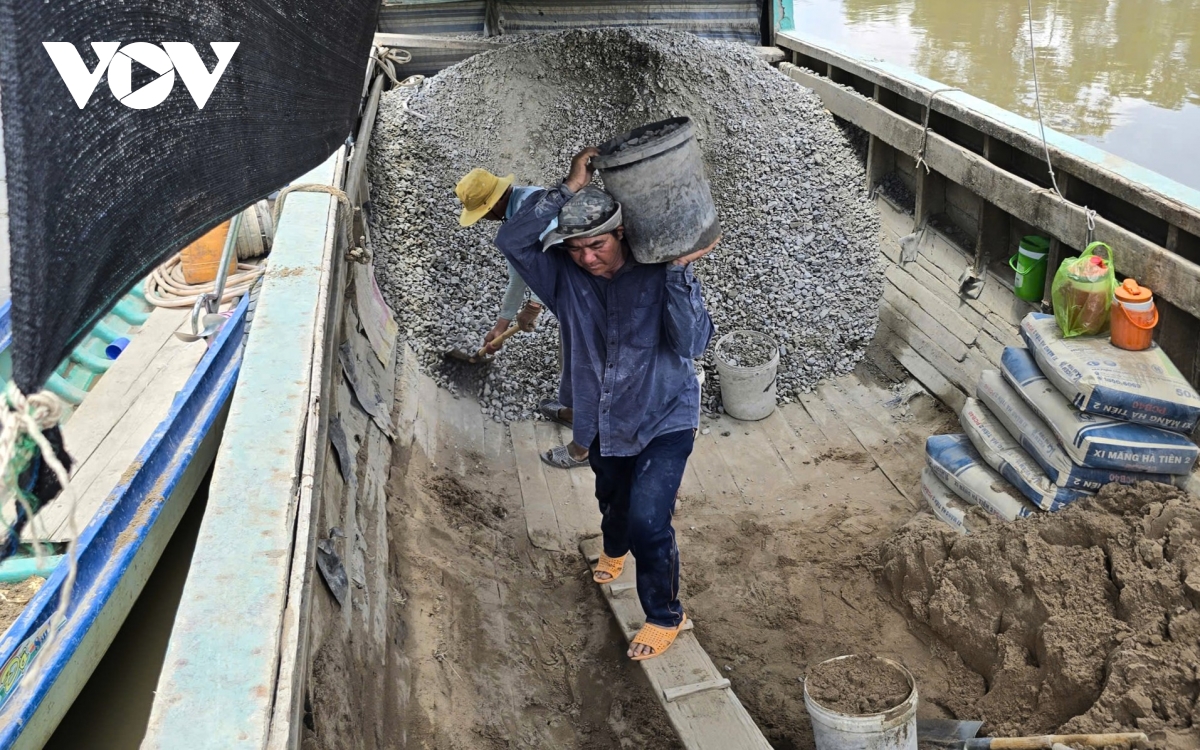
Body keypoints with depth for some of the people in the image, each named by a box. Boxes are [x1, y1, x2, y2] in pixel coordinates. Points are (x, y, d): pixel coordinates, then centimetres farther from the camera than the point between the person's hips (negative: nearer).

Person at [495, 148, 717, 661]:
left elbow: (692, 343, -30)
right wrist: (568, 189, -33)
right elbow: (512, 241, -29)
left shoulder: (661, 274, -20)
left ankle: (665, 615, 14)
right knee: (612, 499, 28)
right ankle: (615, 549, 64)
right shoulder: (565, 275, -13)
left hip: (663, 420, -4)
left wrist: (679, 272, -39)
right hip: (602, 421, 5)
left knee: (648, 522, -11)